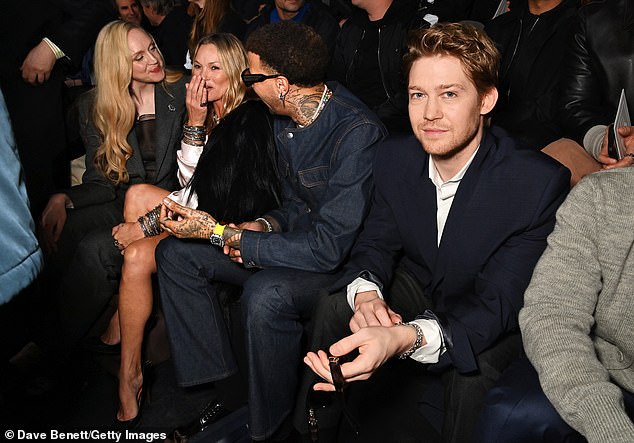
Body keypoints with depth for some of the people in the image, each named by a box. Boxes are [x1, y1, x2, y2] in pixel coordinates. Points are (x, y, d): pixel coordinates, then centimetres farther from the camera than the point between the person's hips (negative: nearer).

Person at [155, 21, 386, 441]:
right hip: (298, 241, 9)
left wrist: (218, 233, -25)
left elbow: (328, 247, -29)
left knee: (266, 293, -38)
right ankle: (225, 386, 5)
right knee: (176, 254, 1)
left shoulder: (358, 134, -27)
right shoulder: (288, 119, 0)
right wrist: (264, 227, -9)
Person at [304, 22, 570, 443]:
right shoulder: (395, 156, -10)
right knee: (334, 310, -14)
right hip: (421, 292, 5)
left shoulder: (539, 182, -28)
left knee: (471, 377, -34)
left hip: (496, 324, -4)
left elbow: (498, 303, -32)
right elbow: (376, 244, 0)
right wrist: (365, 293, -27)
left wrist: (405, 338, -51)